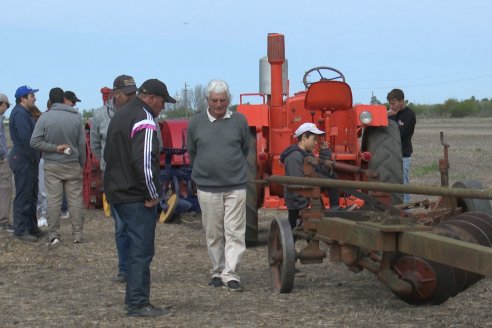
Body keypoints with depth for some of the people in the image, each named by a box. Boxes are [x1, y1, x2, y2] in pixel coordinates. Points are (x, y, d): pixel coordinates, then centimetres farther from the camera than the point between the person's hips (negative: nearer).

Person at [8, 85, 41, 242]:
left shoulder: (25, 113, 18)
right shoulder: (20, 114, -16)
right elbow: (25, 138, -24)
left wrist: (36, 156, 10)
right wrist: (34, 157, -17)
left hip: (29, 161, 11)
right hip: (23, 160, -11)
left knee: (31, 195, 16)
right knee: (23, 196, -7)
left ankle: (31, 228, 24)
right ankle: (20, 230, -3)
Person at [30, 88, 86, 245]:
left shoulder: (45, 117, -8)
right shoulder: (76, 117, -4)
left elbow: (35, 141, -12)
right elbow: (82, 143, 1)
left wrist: (54, 148, -7)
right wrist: (82, 164, 12)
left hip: (52, 166, -1)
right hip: (73, 165, 1)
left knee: (53, 200, 2)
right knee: (75, 199, 6)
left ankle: (53, 235, 3)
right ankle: (77, 234, 8)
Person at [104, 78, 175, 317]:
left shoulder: (120, 115, 17)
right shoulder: (144, 120, -15)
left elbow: (108, 154, 26)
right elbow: (144, 161, -24)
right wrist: (152, 194, -15)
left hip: (116, 192, 10)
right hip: (136, 197, -10)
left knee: (135, 248, 16)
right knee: (141, 250, -5)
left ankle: (135, 299, 21)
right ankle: (138, 304, -3)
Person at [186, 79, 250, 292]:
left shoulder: (239, 121, 2)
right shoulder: (196, 123, 2)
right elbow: (191, 153, 15)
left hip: (235, 187, 0)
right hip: (207, 188, 1)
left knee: (234, 233, -5)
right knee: (213, 234, 7)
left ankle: (230, 274, -3)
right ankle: (217, 272, 19)